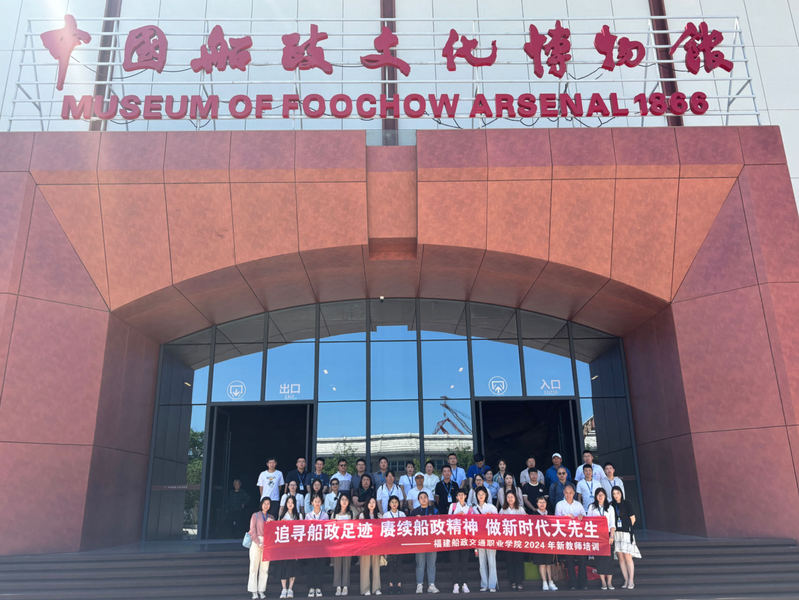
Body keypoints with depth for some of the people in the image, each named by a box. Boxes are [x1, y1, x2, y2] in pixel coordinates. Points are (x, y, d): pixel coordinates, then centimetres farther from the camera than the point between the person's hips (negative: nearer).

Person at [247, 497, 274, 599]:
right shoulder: (255, 515, 5)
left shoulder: (271, 517, 15)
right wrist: (259, 543, -10)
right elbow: (252, 531, -2)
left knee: (264, 568, 1)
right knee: (254, 567, -4)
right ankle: (253, 591, 1)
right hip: (256, 542, -3)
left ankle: (261, 590, 6)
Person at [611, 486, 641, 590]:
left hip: (626, 533, -3)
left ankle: (631, 581, -1)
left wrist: (627, 528, 6)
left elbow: (633, 518, 4)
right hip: (616, 534, 3)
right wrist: (613, 532, 4)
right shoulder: (611, 505, 10)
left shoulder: (627, 503, 1)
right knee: (620, 558, 2)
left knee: (627, 557, -8)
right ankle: (626, 581, 9)